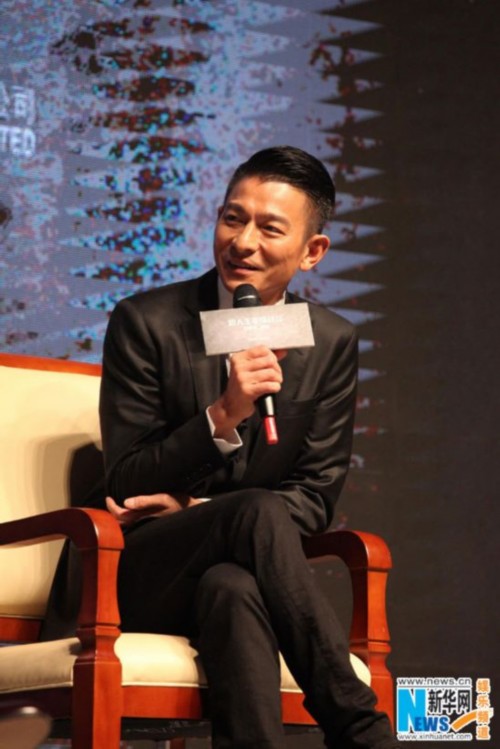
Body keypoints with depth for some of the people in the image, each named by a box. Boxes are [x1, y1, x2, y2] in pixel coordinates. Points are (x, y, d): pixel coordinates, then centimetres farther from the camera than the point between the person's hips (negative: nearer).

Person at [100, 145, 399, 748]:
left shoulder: (332, 344, 6)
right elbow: (126, 487, -5)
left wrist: (196, 510, -9)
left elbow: (317, 495, 6)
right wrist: (222, 416, -22)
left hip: (240, 574, 1)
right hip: (144, 579, -1)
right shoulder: (145, 323, -2)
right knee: (258, 510, -34)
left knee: (231, 590, -38)